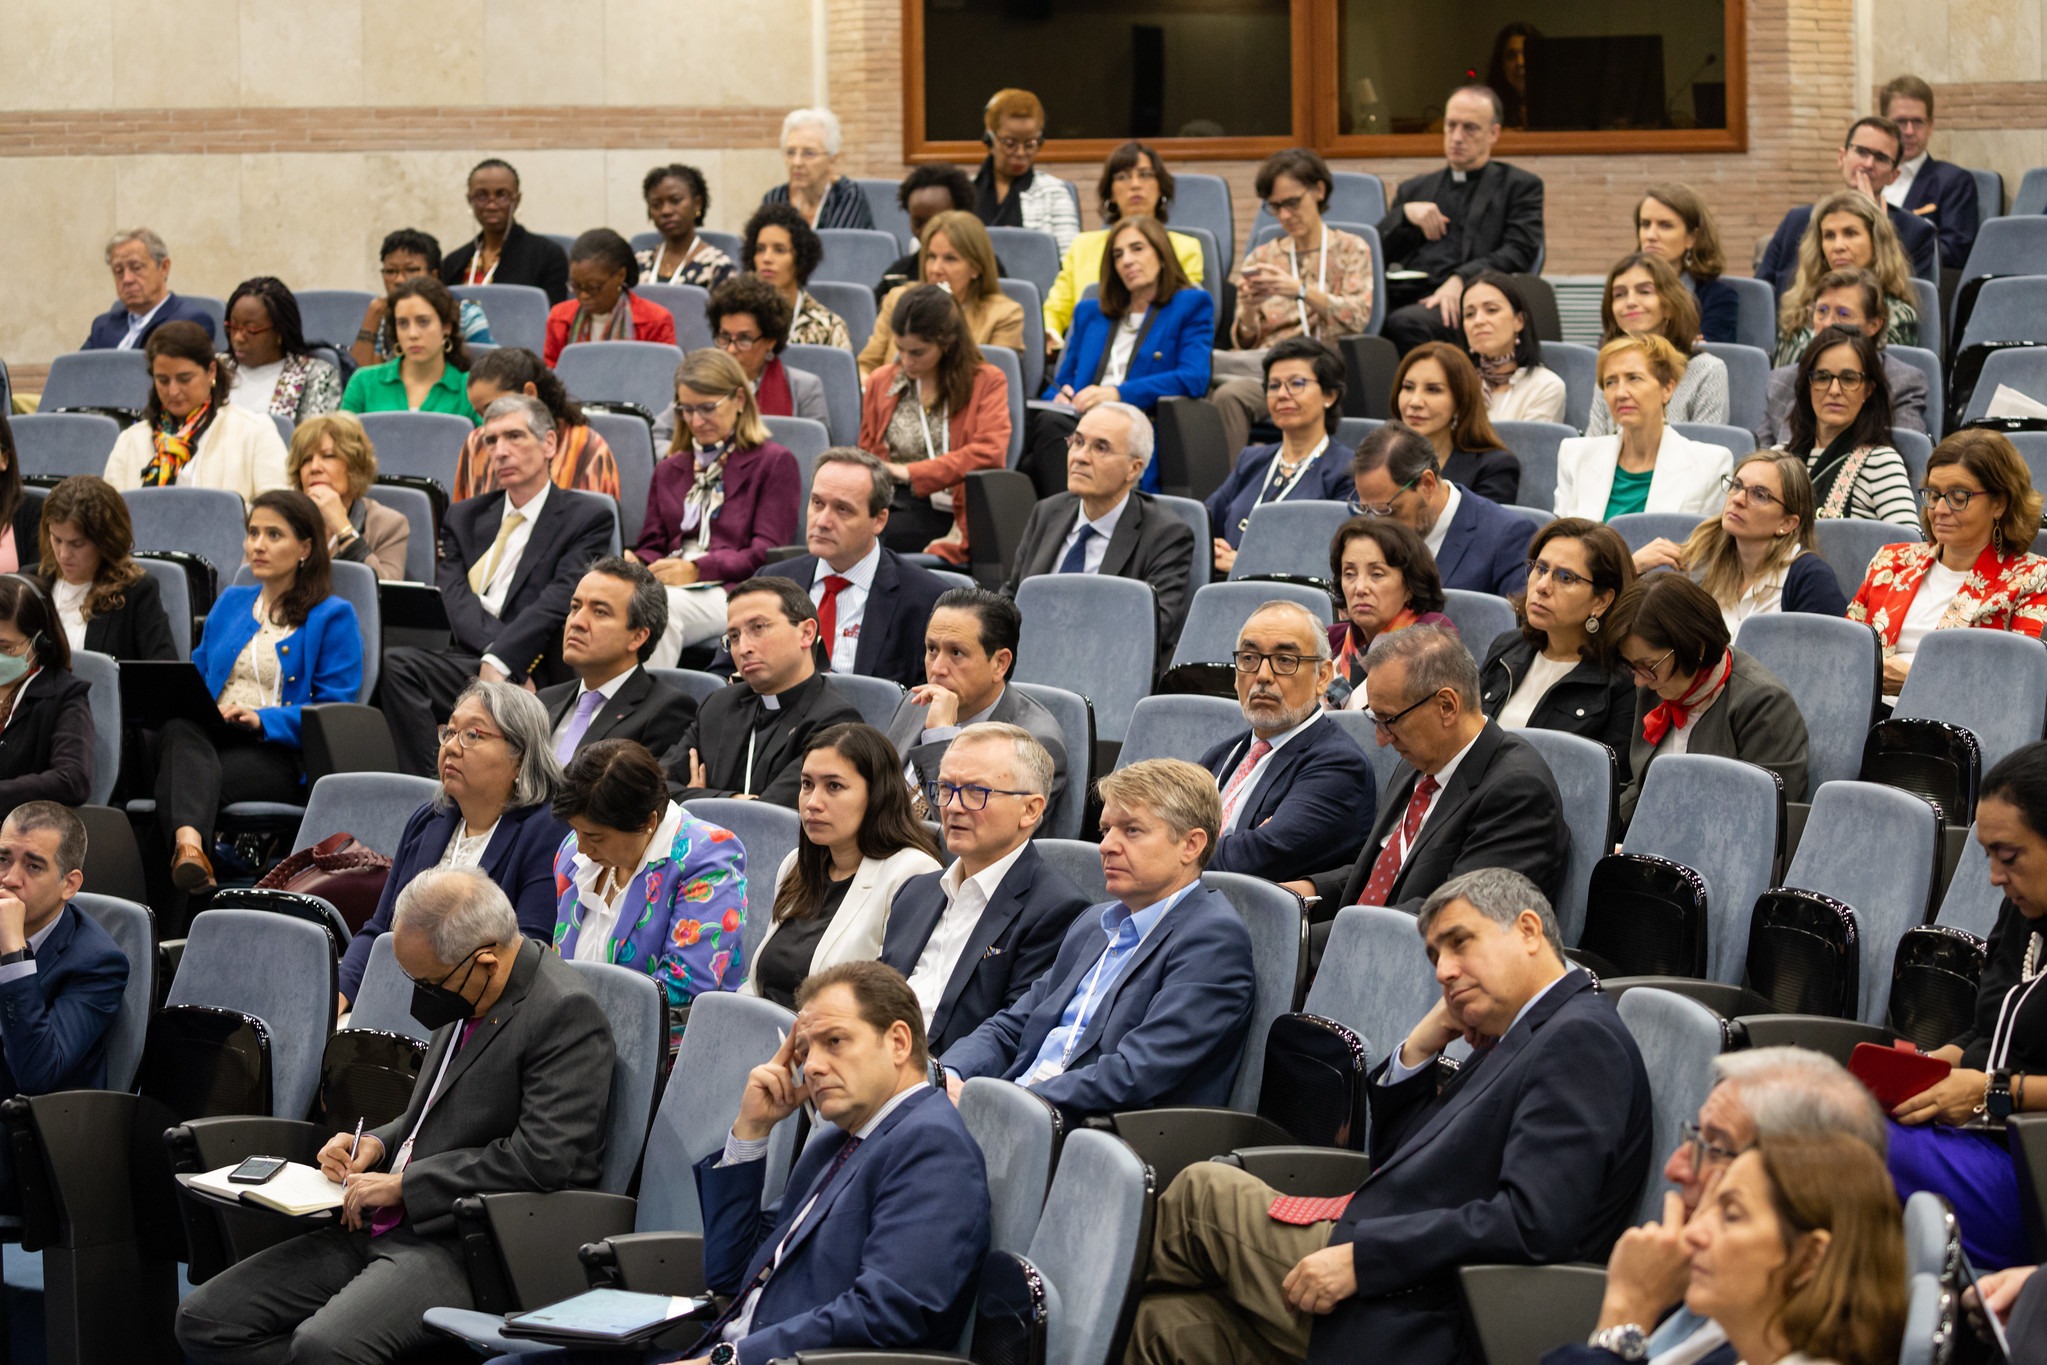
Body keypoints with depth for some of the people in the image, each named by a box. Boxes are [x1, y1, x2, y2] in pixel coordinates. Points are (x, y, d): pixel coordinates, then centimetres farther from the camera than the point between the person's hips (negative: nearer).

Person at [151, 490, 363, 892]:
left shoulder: (333, 617, 10)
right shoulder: (230, 603, 29)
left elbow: (334, 710, 0)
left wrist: (263, 719, -15)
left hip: (278, 751, -3)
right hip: (210, 735, 3)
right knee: (180, 730, -38)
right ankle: (189, 846, -66)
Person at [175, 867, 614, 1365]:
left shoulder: (566, 1013, -14)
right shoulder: (466, 995, 13)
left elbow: (545, 1159, -22)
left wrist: (404, 1185, -16)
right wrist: (378, 1143, 8)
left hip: (468, 1247, -10)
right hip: (382, 1228, 10)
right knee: (204, 1320, -1)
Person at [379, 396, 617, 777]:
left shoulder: (588, 519, 8)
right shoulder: (464, 517, 22)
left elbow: (554, 606, -7)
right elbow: (457, 602, 5)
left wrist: (500, 662, -20)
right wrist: (505, 655, -13)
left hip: (536, 680, -5)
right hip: (467, 662, 5)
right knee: (395, 663, -27)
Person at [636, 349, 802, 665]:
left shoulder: (774, 462, 10)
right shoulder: (670, 469, 30)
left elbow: (767, 553, -1)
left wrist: (697, 569, -13)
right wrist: (637, 566, -3)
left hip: (733, 592, -4)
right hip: (667, 589, 4)